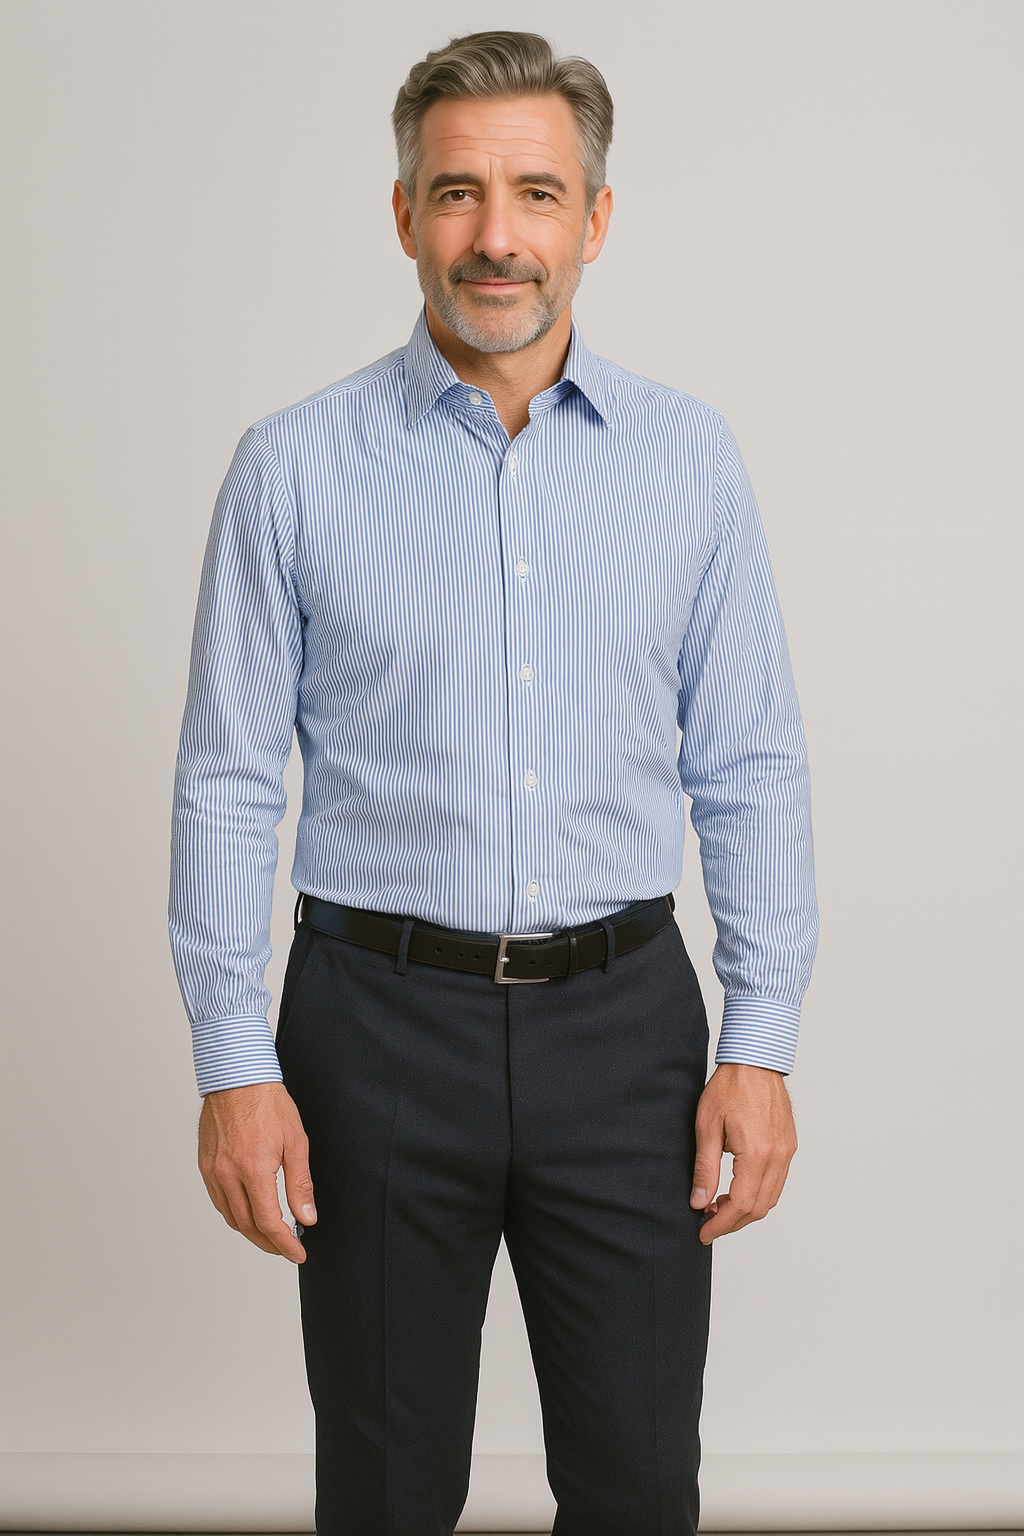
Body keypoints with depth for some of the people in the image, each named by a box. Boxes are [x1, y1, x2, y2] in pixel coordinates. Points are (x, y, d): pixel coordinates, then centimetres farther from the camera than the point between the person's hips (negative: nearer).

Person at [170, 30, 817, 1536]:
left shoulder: (690, 457, 2)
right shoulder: (295, 467, -3)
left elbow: (748, 768, 4)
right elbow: (228, 781, -1)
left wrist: (761, 1044, -1)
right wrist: (233, 1065, -6)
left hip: (623, 1017, 1)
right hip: (384, 1020, -1)